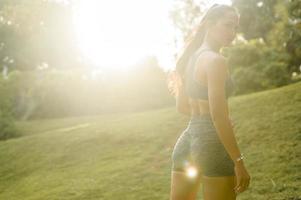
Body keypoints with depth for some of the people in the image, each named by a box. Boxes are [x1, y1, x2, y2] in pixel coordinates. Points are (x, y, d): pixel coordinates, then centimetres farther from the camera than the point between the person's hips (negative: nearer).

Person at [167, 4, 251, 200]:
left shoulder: (191, 57, 13)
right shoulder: (216, 60, -13)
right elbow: (218, 115, -20)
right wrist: (239, 161, -19)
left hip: (187, 138, 9)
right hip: (212, 141, -9)